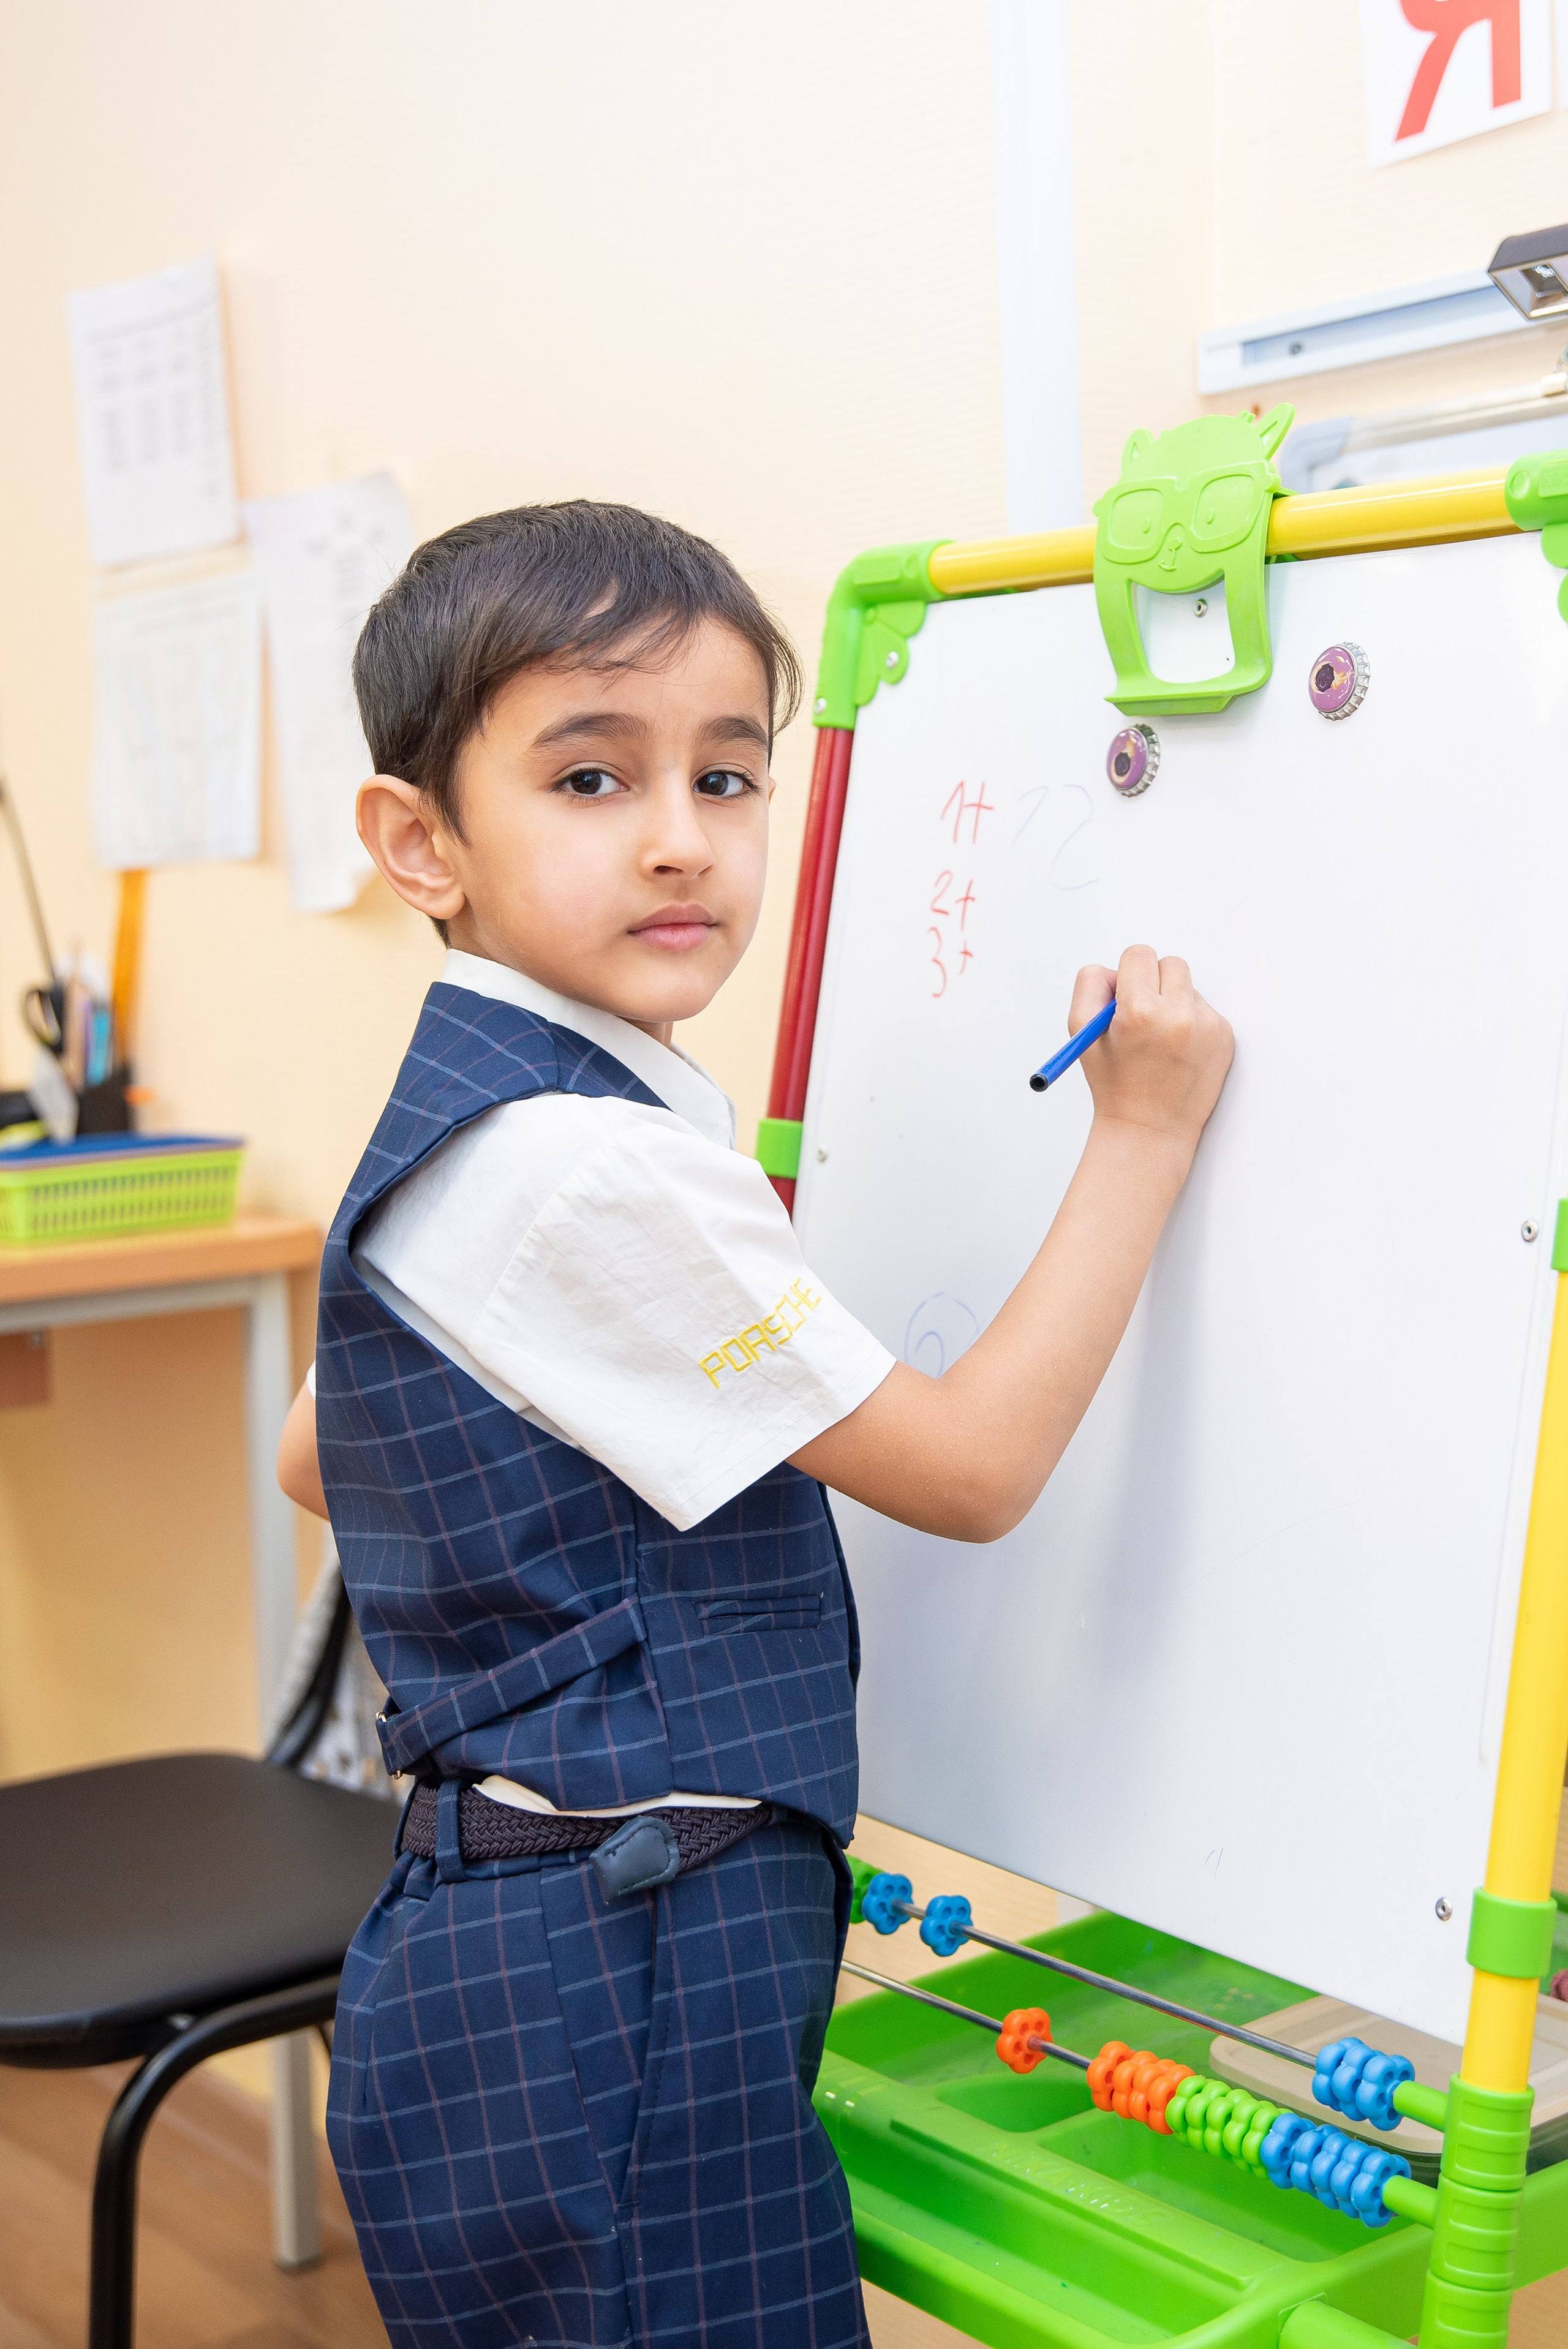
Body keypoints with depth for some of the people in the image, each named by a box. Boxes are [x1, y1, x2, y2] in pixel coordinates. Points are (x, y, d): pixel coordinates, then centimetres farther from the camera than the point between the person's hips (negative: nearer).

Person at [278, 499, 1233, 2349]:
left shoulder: (476, 1115, 9)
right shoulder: (590, 1168, -23)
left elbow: (314, 1457, 21)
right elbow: (973, 1467, -18)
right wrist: (1143, 1133, -11)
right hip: (609, 1985, -10)